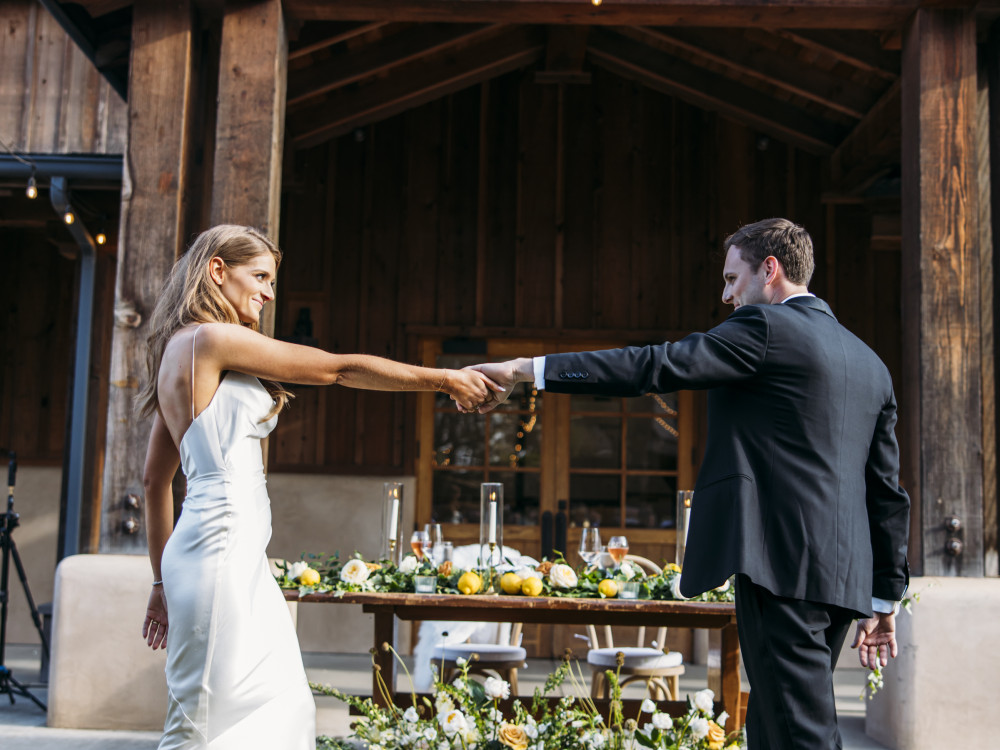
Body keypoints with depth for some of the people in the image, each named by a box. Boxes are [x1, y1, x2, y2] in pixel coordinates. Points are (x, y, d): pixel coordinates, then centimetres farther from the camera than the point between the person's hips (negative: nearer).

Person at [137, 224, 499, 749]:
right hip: (222, 547, -10)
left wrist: (163, 580, 26)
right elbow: (342, 370, -7)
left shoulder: (177, 351, 19)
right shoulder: (213, 340, -9)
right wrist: (446, 380, 2)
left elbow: (155, 479, 22)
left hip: (237, 554, 10)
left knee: (283, 706, 9)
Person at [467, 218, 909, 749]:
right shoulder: (870, 363, 20)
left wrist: (527, 369, -8)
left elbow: (652, 368, -11)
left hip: (783, 565, -9)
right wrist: (885, 596, 24)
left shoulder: (764, 327, -4)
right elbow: (886, 490, 20)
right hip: (844, 576, 9)